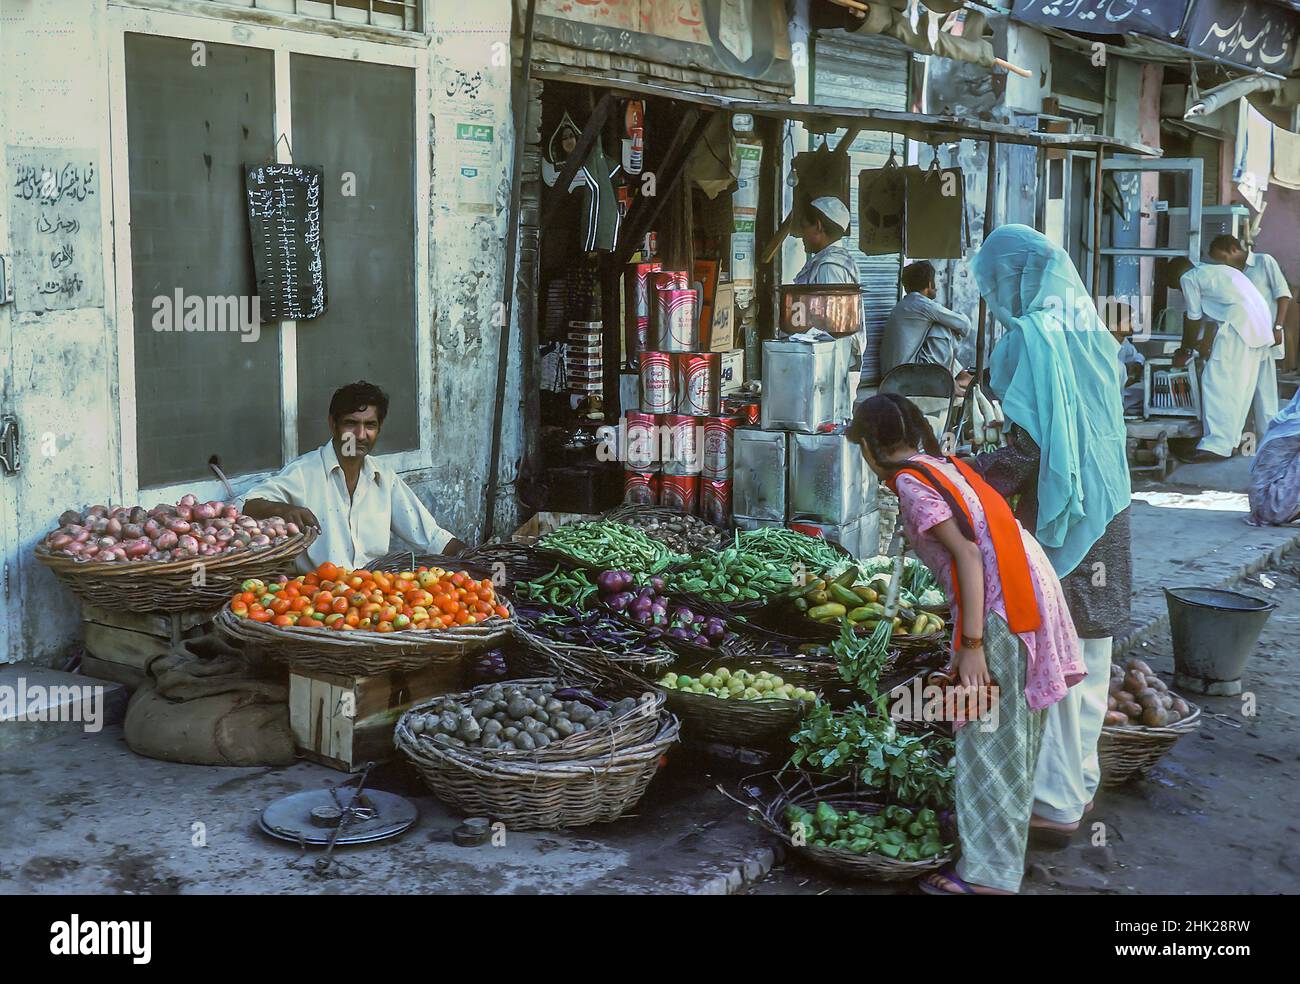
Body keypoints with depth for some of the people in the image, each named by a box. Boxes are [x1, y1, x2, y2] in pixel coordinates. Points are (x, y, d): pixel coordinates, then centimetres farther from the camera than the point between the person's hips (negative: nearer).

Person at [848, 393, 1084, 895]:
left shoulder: (911, 482, -8)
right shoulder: (945, 464, 18)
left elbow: (968, 555, -17)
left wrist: (971, 646, -18)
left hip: (998, 604, -9)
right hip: (1030, 589, 9)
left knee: (989, 735, -2)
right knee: (1014, 727, 20)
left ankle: (988, 872, 4)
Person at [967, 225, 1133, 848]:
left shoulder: (1031, 338, -14)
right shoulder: (1091, 330, 10)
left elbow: (1027, 450, -19)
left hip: (1056, 520, -8)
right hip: (1107, 513, 8)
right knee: (1089, 656, 16)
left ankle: (1054, 805, 5)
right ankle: (1080, 781, 28)